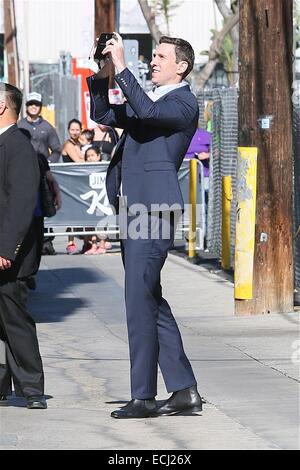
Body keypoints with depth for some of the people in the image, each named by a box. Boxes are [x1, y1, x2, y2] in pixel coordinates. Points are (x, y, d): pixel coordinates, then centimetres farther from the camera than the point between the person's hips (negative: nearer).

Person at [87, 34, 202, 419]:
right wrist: (102, 75, 6)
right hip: (132, 211, 10)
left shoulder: (183, 103, -7)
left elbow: (147, 112, -25)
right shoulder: (149, 99, 21)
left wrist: (121, 68, -24)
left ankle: (143, 397, -8)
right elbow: (103, 115, 21)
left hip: (154, 211, -10)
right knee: (151, 302, 10)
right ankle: (184, 390, 13)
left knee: (139, 302, -10)